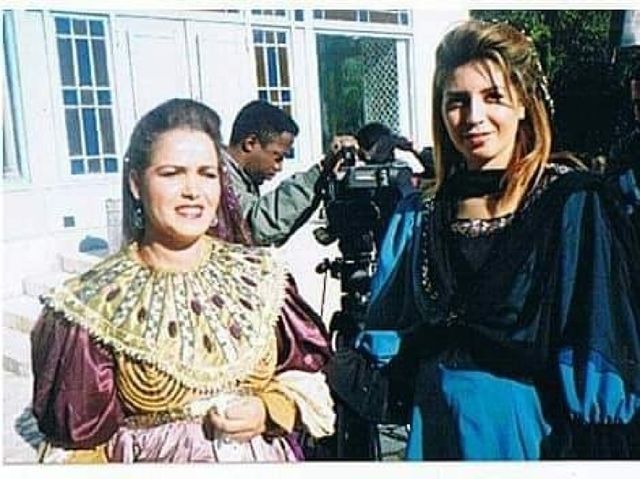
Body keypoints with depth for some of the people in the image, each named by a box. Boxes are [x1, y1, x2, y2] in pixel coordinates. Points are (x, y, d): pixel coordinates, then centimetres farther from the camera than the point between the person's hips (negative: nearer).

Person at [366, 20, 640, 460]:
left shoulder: (574, 203, -11)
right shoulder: (417, 217, 2)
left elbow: (596, 353, -11)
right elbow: (389, 345, 8)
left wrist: (594, 452, -14)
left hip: (535, 430, -3)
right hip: (440, 429, 4)